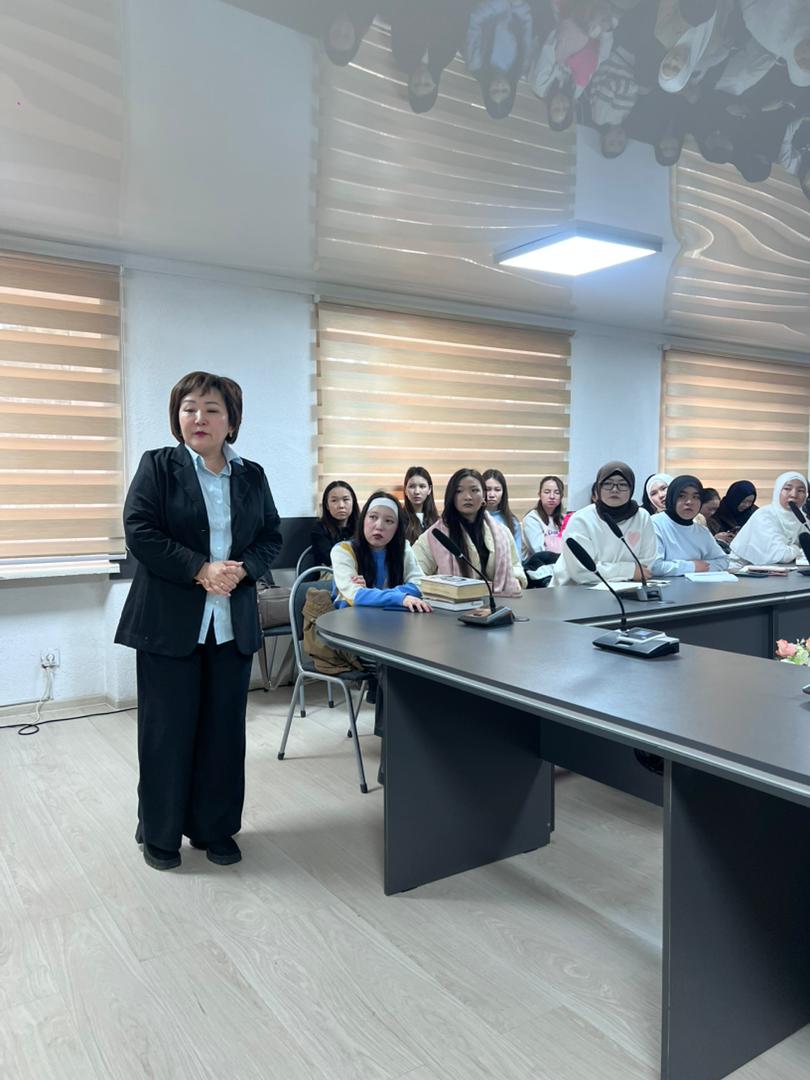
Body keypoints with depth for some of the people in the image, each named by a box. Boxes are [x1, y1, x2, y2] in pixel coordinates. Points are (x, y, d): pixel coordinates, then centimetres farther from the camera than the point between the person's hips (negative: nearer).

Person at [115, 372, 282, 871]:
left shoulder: (252, 475, 9)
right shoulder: (158, 465, -1)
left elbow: (272, 537, 8)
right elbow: (139, 532, -11)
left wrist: (241, 569, -12)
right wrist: (201, 570, -19)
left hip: (234, 621, 4)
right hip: (169, 622, -3)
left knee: (224, 728, 10)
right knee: (167, 729, 6)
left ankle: (216, 827, 27)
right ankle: (159, 832, 24)